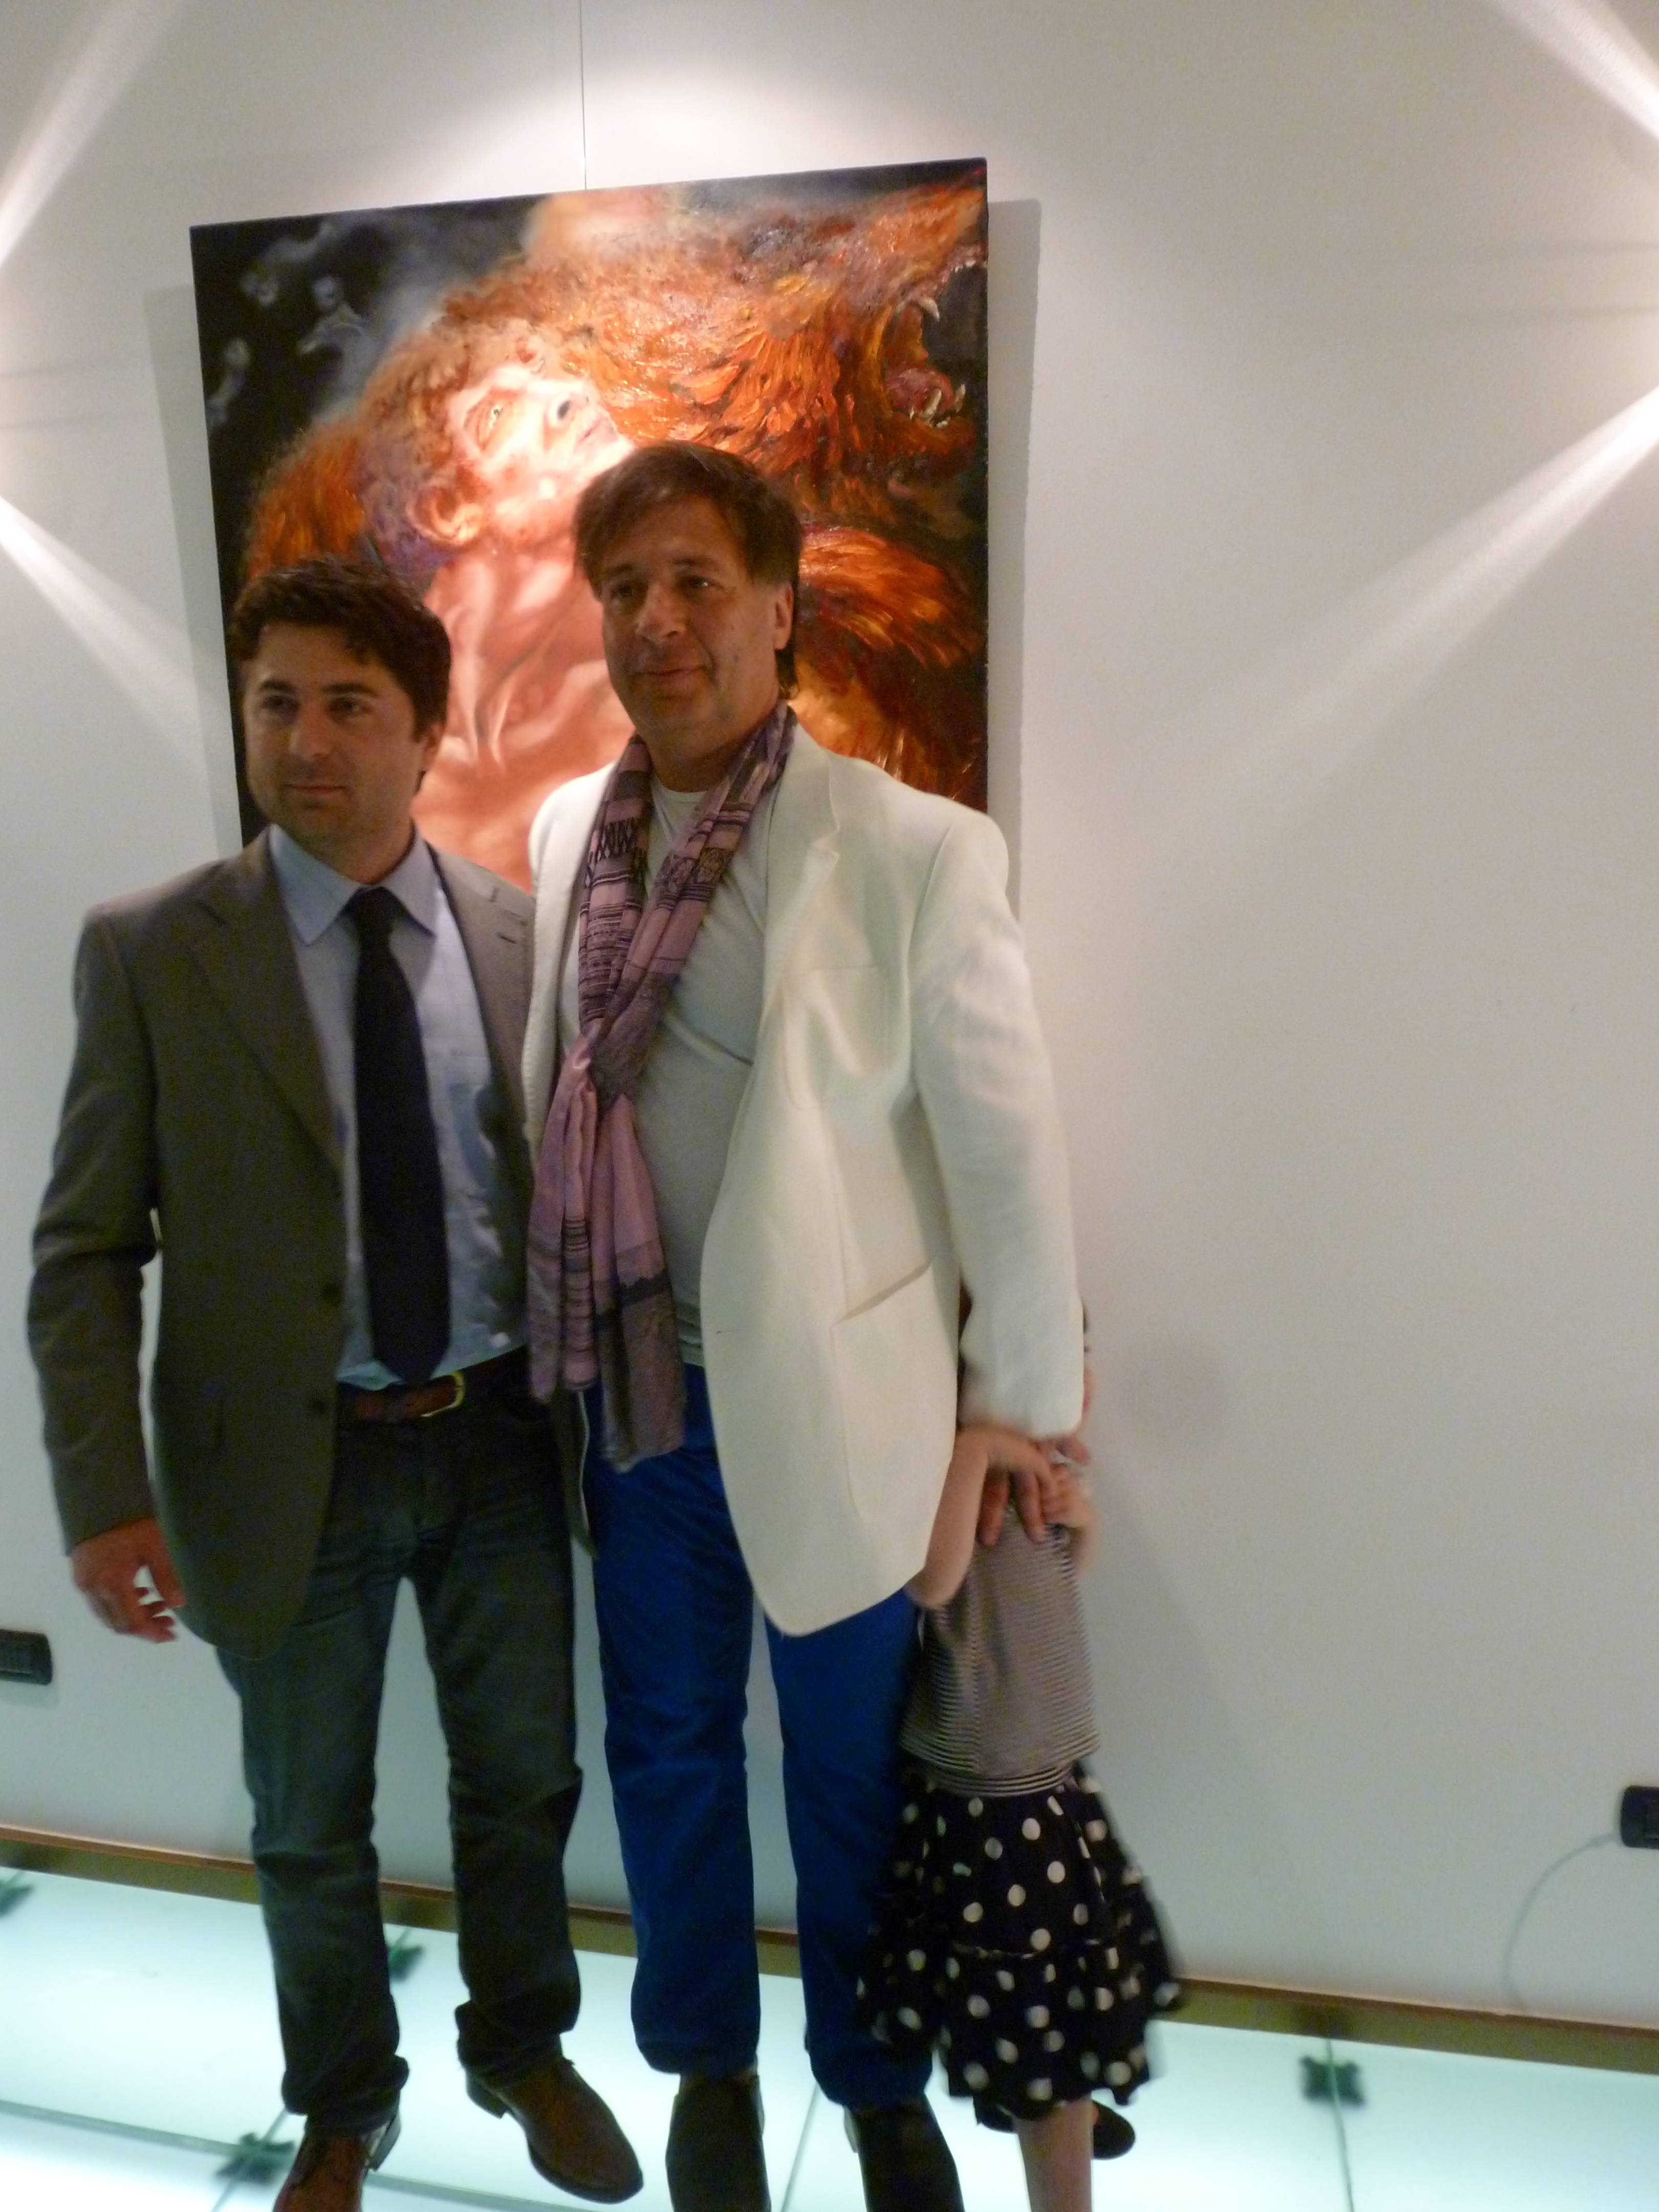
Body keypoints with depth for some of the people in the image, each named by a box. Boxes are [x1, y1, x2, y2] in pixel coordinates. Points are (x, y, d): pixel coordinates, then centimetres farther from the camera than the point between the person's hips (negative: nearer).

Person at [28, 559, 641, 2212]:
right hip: (290, 1460, -1)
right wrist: (106, 1498, -12)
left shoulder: (520, 933, -3)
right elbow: (85, 1253, -6)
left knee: (522, 1781, 20)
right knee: (311, 1827, 19)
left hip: (498, 1440, 2)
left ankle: (523, 2050, 49)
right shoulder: (152, 950, -8)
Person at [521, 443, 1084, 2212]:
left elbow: (1006, 1145, -11)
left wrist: (1027, 1407, -5)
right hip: (637, 1389, 5)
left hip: (831, 1397, -4)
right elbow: (553, 1093, 9)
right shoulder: (571, 833, 1)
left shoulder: (912, 851, -15)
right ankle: (708, 2059, 50)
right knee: (665, 1745, 21)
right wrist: (559, 1333, 12)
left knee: (854, 1769, 16)